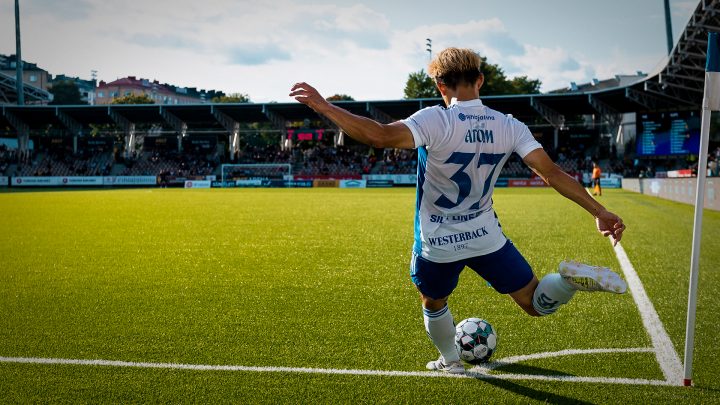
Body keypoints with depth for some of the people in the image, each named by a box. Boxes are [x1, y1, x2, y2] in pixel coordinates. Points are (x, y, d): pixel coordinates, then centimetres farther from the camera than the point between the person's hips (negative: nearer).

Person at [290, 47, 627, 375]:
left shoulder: (436, 120, -21)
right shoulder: (509, 126, -7)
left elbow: (380, 136, -35)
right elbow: (551, 172, -10)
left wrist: (322, 106, -30)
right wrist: (599, 212, -4)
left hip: (437, 245, -2)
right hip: (487, 238, 3)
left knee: (433, 302, 28)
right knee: (537, 304, 11)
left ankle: (450, 361, 46)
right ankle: (572, 279, -20)